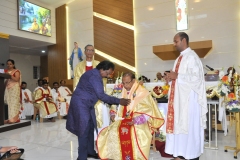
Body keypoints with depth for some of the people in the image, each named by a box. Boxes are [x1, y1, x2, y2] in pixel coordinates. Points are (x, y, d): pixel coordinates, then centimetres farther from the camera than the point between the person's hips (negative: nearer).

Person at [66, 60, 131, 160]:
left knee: (90, 127, 14)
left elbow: (98, 94, 14)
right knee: (84, 130, -6)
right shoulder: (94, 76, -22)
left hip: (86, 104, 10)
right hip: (81, 104, -10)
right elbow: (101, 95, -27)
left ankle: (90, 151, 27)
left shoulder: (95, 74, 11)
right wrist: (118, 101, -24)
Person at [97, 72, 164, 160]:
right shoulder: (122, 92, 10)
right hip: (123, 120, 4)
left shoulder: (143, 93, -5)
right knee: (112, 132, -23)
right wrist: (113, 114, -1)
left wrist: (136, 120, -20)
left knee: (137, 133, -34)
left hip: (139, 123, -4)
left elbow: (148, 112, -8)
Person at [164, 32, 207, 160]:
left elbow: (196, 77, -21)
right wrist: (171, 77, 2)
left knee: (190, 127, 0)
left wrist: (177, 76, -19)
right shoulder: (180, 58, 17)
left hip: (189, 98, -9)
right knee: (179, 125, 11)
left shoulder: (192, 57, -12)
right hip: (179, 97, 9)